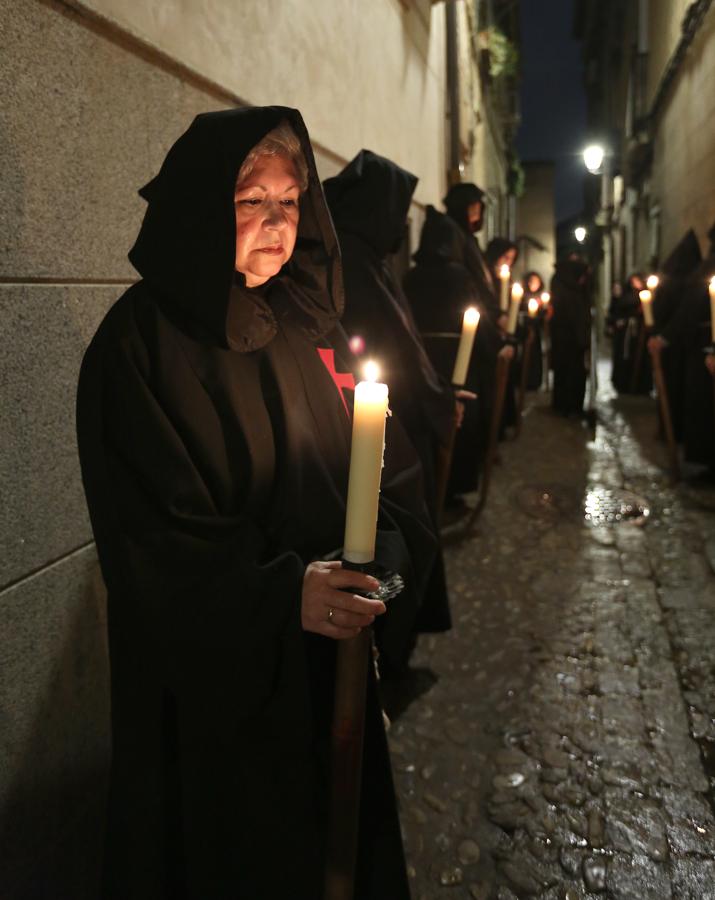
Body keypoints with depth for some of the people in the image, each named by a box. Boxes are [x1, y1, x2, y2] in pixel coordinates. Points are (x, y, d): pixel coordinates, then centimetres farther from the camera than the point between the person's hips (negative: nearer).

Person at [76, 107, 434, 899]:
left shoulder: (309, 321, 3)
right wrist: (279, 595, -29)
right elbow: (148, 543, -18)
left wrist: (387, 554, -14)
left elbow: (384, 464, 4)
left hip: (330, 658, 6)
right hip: (214, 680, -5)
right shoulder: (139, 345, -14)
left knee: (338, 835, 24)